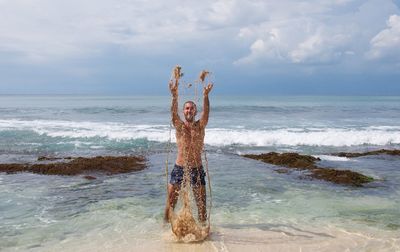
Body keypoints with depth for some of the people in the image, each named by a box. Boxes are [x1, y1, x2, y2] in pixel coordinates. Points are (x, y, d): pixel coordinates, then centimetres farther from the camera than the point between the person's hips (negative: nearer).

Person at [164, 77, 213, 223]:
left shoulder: (200, 126, 2)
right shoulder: (179, 126, 0)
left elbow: (206, 112, -16)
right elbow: (173, 113, -19)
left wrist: (205, 96, -33)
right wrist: (174, 95, -35)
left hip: (197, 169, 1)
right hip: (179, 168, 0)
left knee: (201, 204, 7)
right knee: (170, 202, 4)